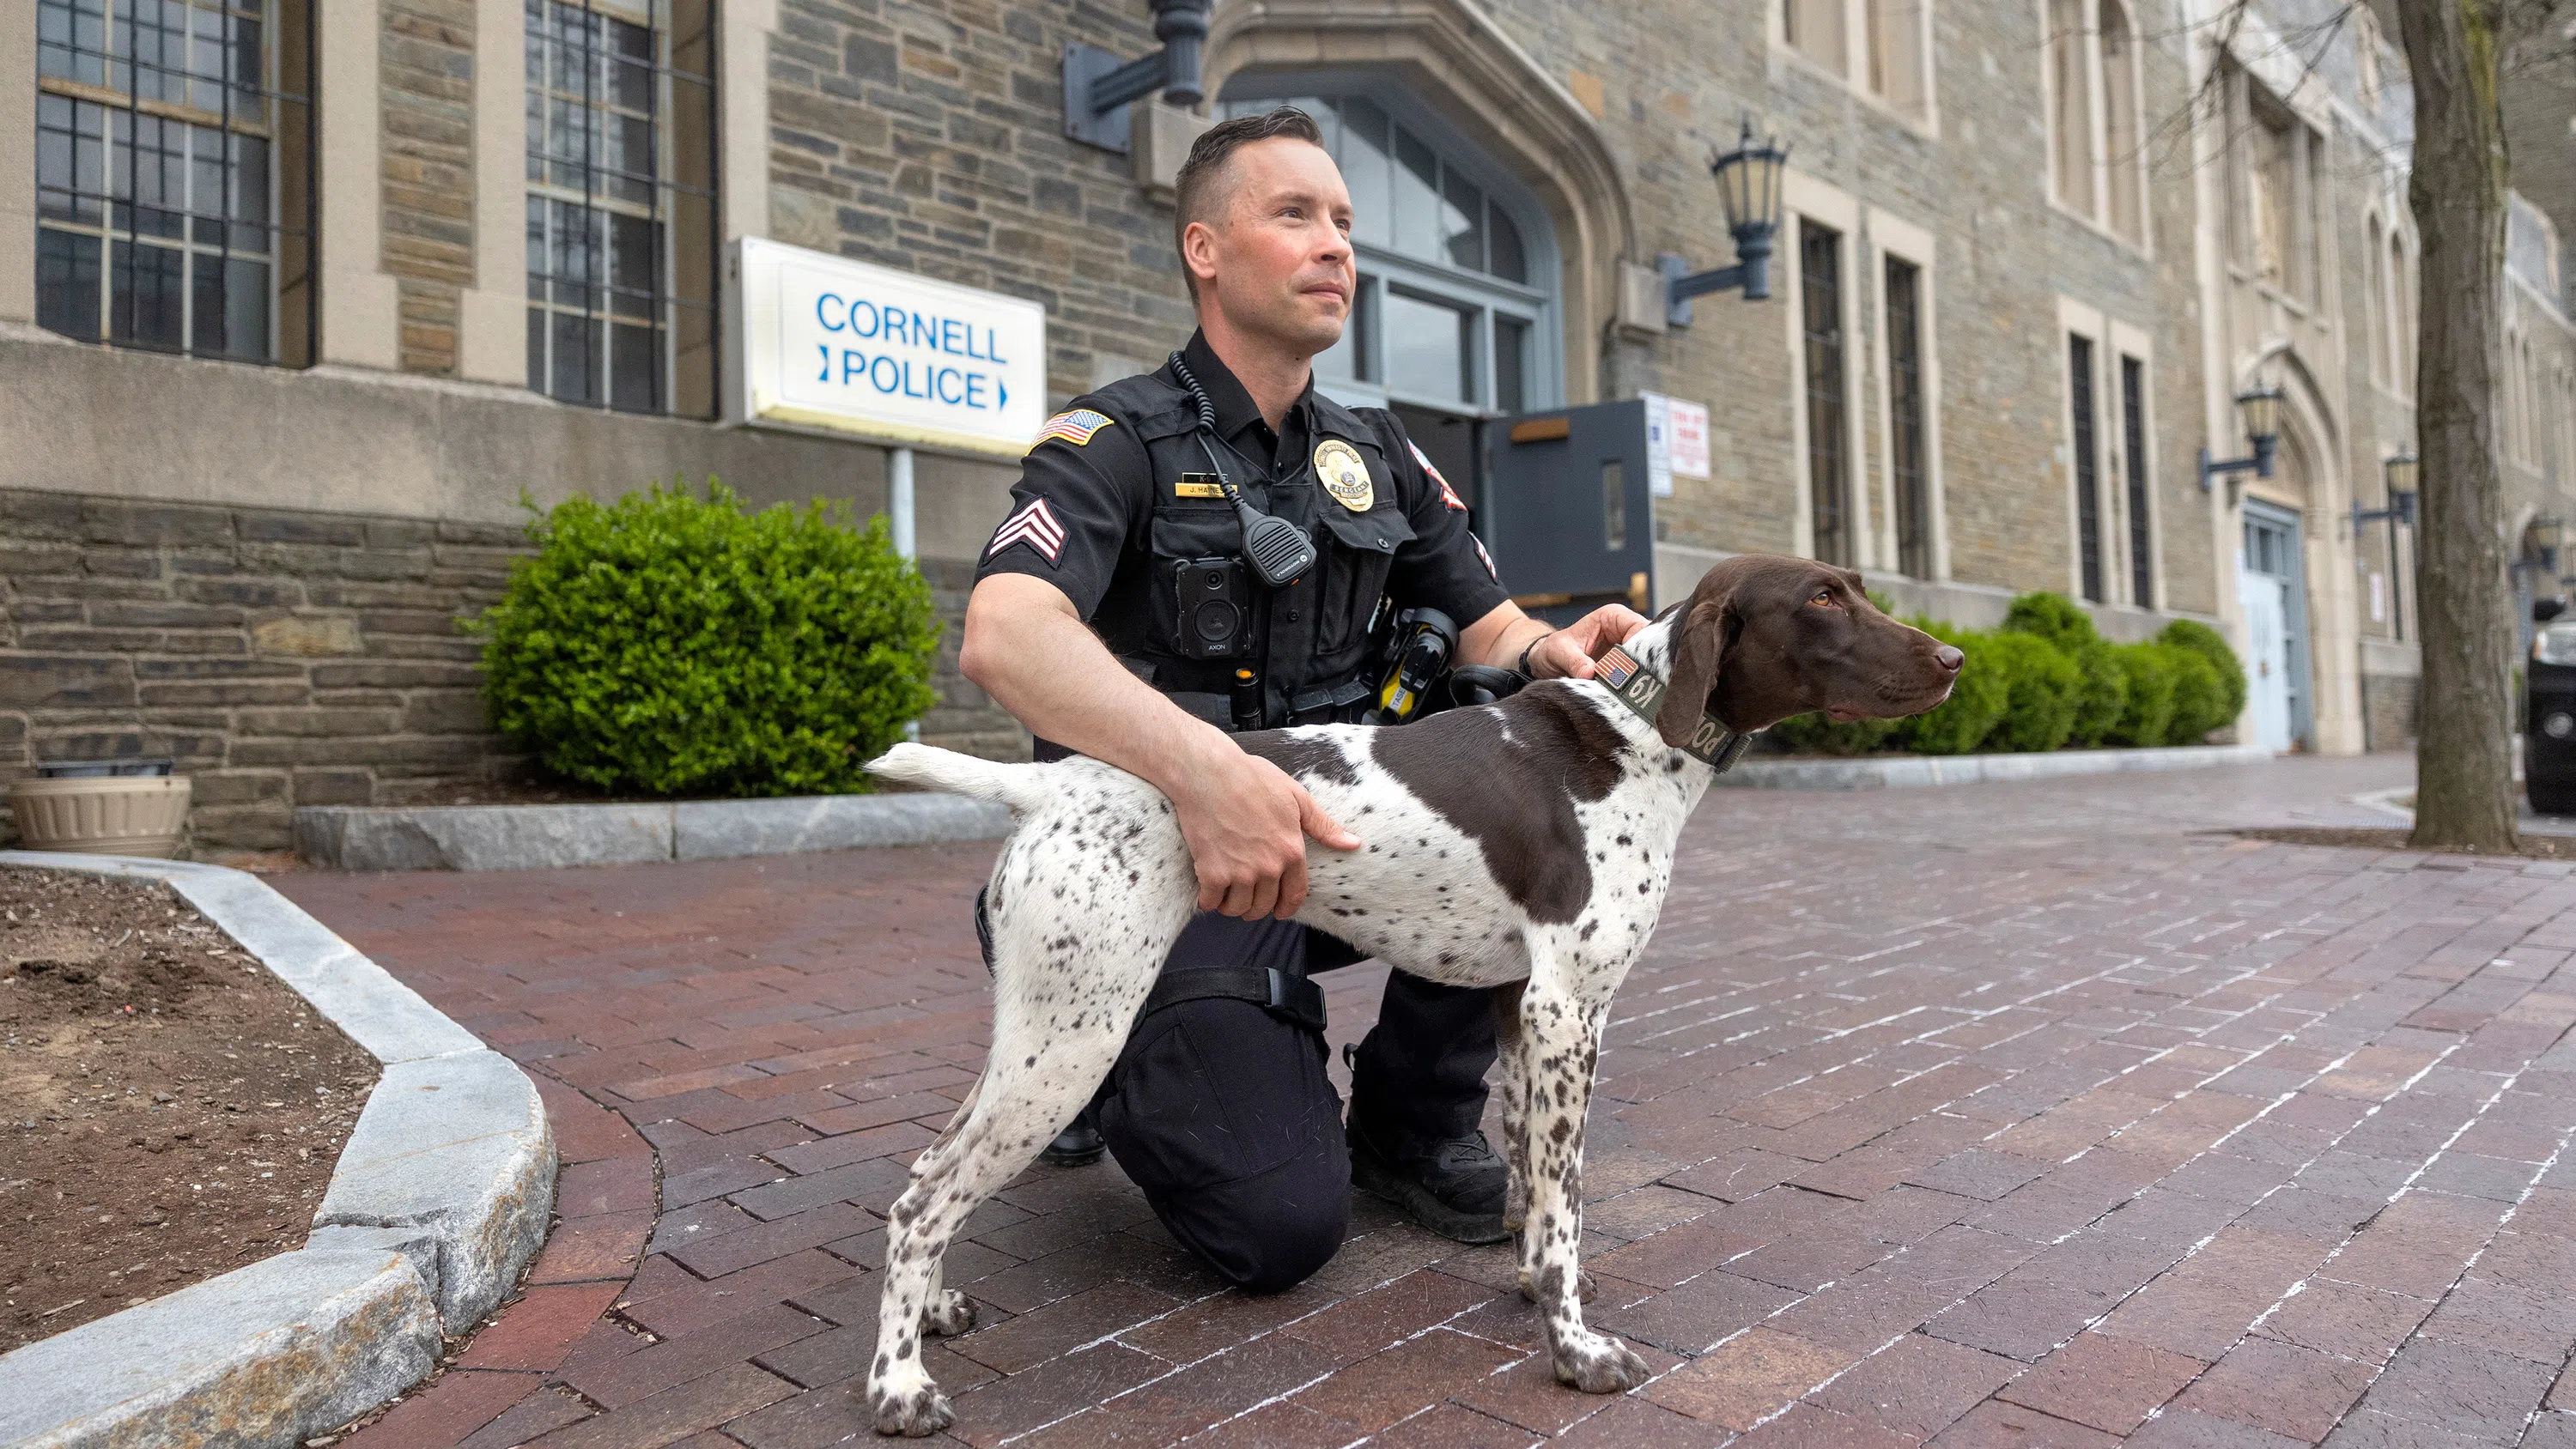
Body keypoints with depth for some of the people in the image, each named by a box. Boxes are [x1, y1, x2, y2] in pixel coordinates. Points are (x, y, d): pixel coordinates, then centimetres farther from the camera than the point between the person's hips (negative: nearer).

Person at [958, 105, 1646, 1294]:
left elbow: (1491, 630, 7)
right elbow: (1004, 636, -30)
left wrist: (1549, 653, -19)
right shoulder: (1117, 442, -12)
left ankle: (1412, 1124, 2)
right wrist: (1205, 767, -47)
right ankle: (1124, 1068, 15)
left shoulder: (1377, 456, 8)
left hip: (1330, 837, 6)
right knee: (1282, 1226, -18)